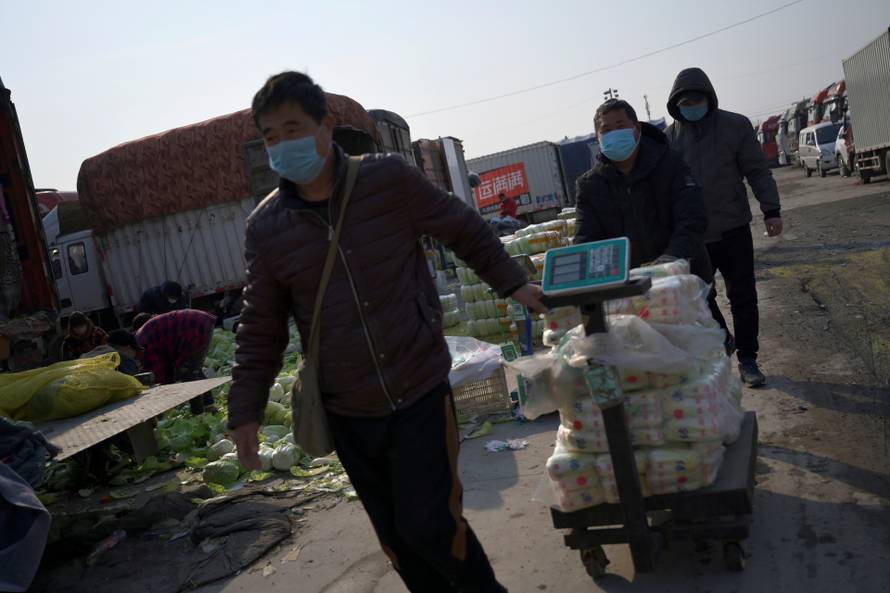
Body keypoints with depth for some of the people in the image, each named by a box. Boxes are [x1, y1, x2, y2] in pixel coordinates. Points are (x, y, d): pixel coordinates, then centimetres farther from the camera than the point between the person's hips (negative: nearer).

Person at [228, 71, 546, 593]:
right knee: (397, 538, 11)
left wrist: (511, 281, 6)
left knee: (429, 522, -7)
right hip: (349, 414, 3)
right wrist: (246, 409, 1)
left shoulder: (389, 177, -8)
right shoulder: (266, 227, -2)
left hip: (421, 393, -2)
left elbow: (464, 230, 5)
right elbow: (262, 329, 4)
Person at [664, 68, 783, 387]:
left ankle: (747, 359, 18)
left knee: (743, 297, 5)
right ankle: (722, 342, 31)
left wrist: (771, 210, -9)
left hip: (733, 229, -1)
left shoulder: (735, 126, -3)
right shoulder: (669, 137, 1)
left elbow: (757, 171, -2)